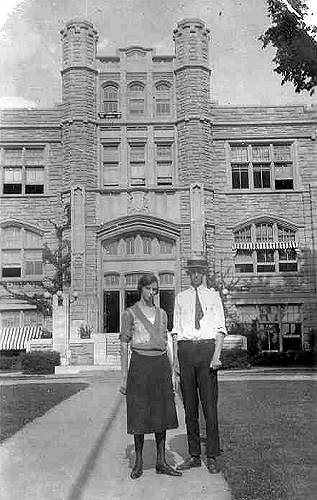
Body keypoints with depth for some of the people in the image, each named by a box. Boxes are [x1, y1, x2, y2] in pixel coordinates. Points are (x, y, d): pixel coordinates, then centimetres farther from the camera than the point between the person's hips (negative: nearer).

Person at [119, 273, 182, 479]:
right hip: (140, 364, -4)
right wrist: (124, 378, -7)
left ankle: (161, 462, 17)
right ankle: (139, 461, 17)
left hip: (161, 364, 4)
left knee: (162, 414, 6)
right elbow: (124, 346, -1)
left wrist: (170, 373, 12)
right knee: (140, 415, 2)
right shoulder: (130, 314, 0)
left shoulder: (161, 314, 12)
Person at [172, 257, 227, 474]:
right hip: (186, 349, 2)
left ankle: (212, 456, 9)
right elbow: (176, 330, 11)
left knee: (210, 404, -2)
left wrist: (217, 355, -10)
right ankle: (194, 456, 16)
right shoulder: (181, 298, 13)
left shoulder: (213, 296, 8)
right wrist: (176, 358, 3)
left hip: (207, 347, -2)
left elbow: (220, 328, 2)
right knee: (189, 405, 7)